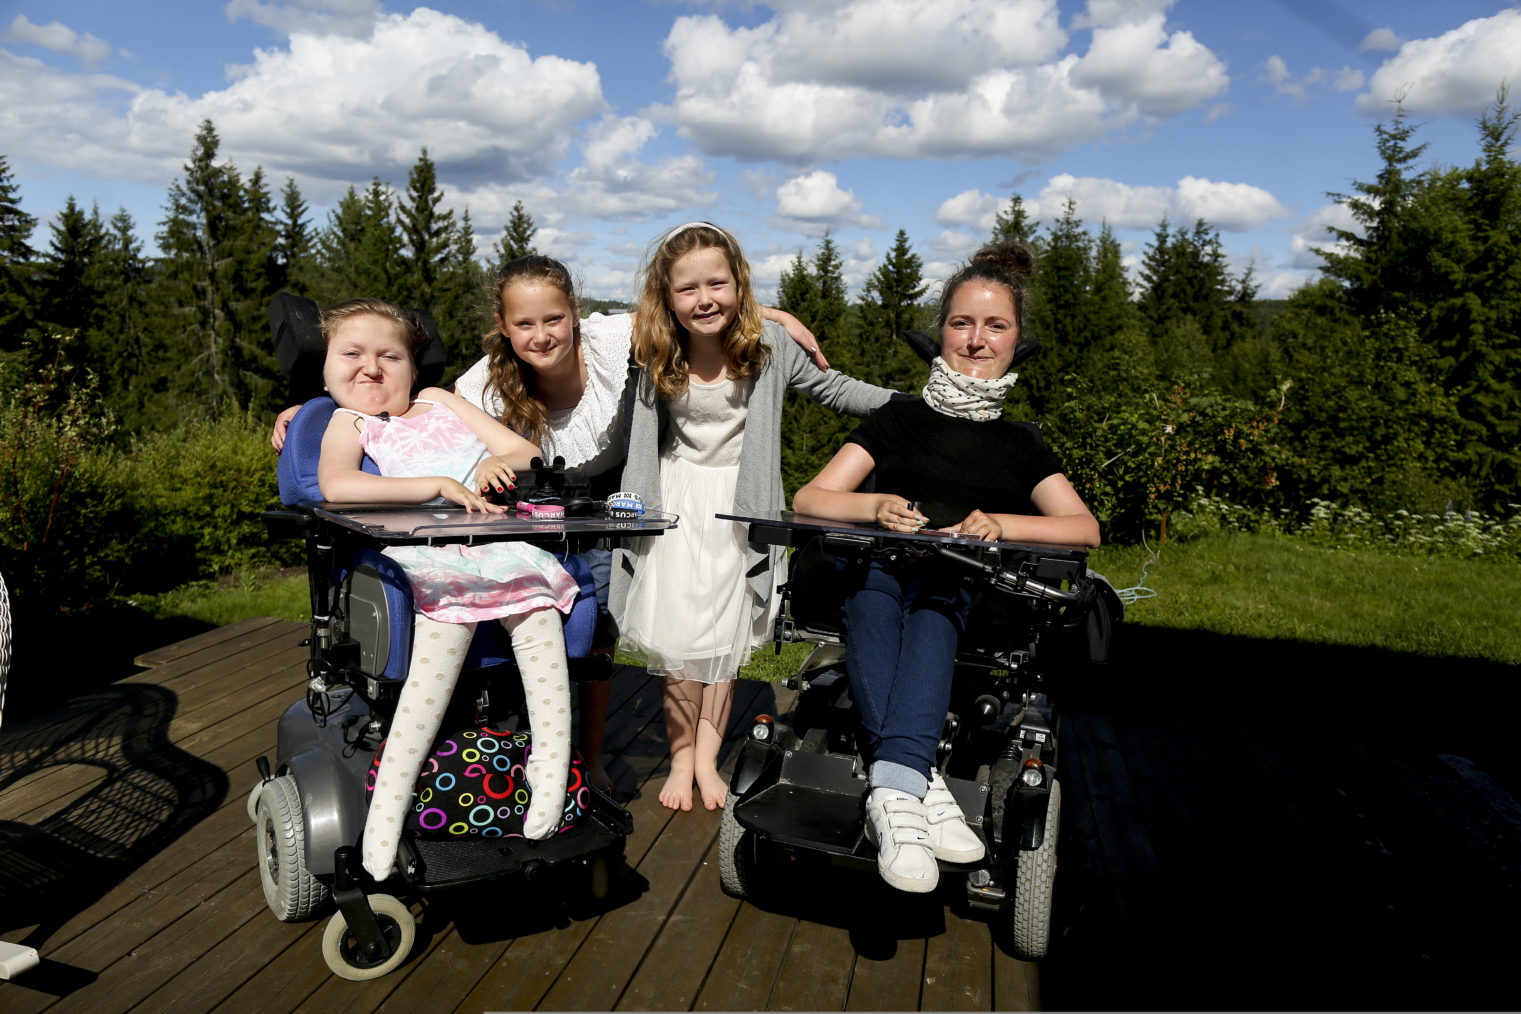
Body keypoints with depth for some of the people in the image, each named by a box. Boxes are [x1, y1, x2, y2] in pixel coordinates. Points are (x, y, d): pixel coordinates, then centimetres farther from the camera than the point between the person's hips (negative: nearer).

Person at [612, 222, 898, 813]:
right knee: (673, 631, 1)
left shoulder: (767, 346, -12)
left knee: (725, 631, 5)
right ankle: (681, 755, 19)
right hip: (676, 501, 1)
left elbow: (830, 388, 1)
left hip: (739, 505, 0)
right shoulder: (652, 354, -11)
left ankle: (708, 756, 20)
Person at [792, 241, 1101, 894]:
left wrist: (999, 525, -12)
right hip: (879, 571, 1)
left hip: (966, 594, 0)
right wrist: (877, 506, -13)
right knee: (874, 590, -36)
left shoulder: (1019, 444, 21)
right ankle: (921, 786, -48)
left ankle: (891, 790, -51)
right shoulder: (899, 419, 18)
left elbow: (1085, 529, 7)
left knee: (935, 597, -37)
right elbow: (809, 499, 9)